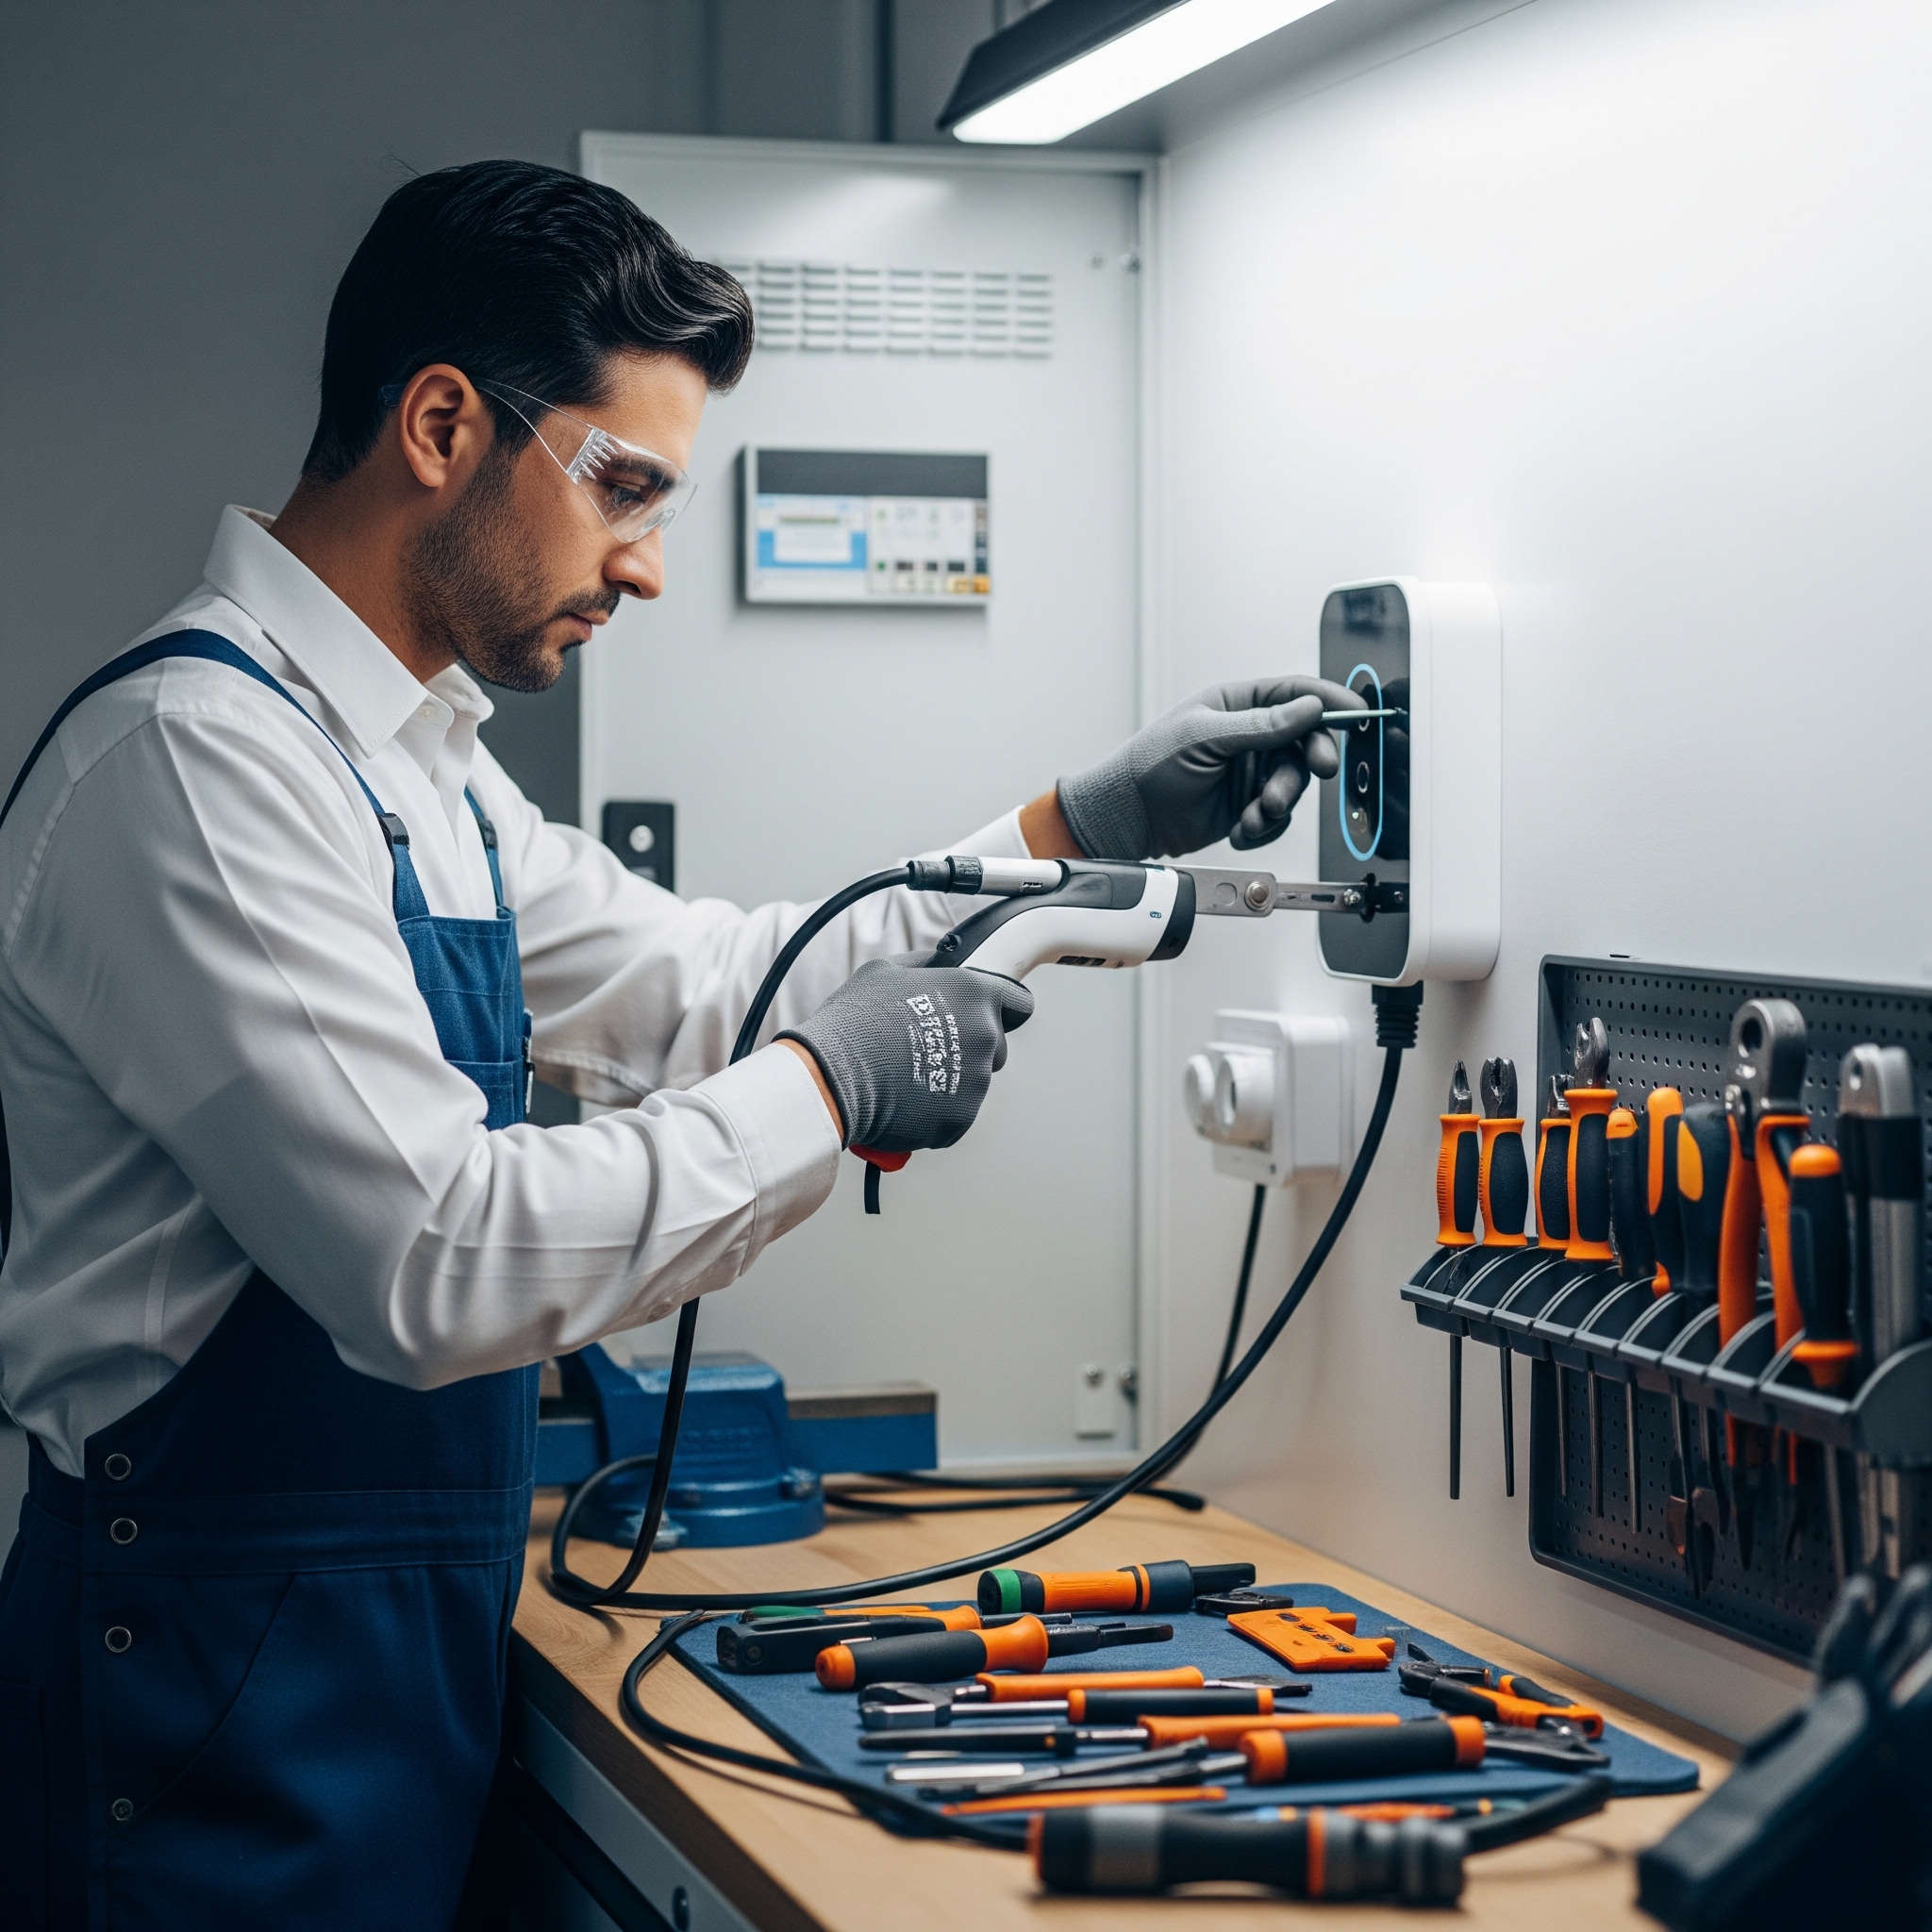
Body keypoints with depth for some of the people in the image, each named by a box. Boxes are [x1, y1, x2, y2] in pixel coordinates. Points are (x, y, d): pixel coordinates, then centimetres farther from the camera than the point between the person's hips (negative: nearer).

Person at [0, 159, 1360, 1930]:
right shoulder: (193, 756, -20)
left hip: (405, 1651, 9)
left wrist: (1080, 833, 12)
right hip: (231, 1680, -9)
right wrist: (825, 1088, -17)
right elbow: (432, 1262, -27)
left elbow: (700, 985, 19)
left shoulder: (417, 760, 12)